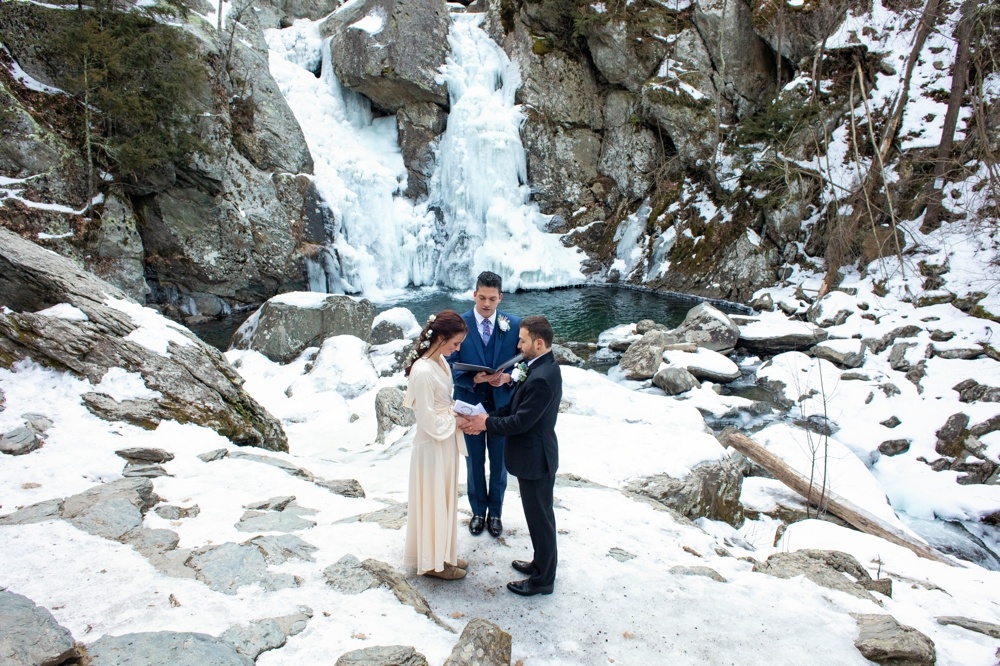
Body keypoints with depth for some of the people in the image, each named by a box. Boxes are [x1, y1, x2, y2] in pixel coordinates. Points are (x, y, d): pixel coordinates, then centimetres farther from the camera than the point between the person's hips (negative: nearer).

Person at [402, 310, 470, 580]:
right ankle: (432, 562, 27)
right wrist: (458, 420, -13)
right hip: (432, 446, -9)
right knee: (432, 504, 9)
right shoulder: (422, 371, -27)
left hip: (446, 442, 9)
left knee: (445, 501, 22)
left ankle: (442, 554, 39)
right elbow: (430, 421, -24)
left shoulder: (441, 361, 1)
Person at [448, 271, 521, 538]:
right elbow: (451, 367, -10)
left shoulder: (514, 325, -8)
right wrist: (474, 379, -28)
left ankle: (495, 512, 36)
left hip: (502, 406, 1)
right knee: (474, 463, 17)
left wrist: (507, 378, -24)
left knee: (499, 463, 16)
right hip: (470, 405, 0)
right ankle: (478, 511, 37)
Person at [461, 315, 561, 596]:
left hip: (534, 459, -10)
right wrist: (488, 417, -2)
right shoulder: (541, 366, 4)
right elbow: (516, 406, 9)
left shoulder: (541, 378, -29)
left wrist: (486, 423, -13)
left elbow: (521, 421, -25)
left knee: (540, 518, 6)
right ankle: (541, 563, 40)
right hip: (534, 454, 10)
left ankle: (543, 579, 22)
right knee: (539, 515, 23)